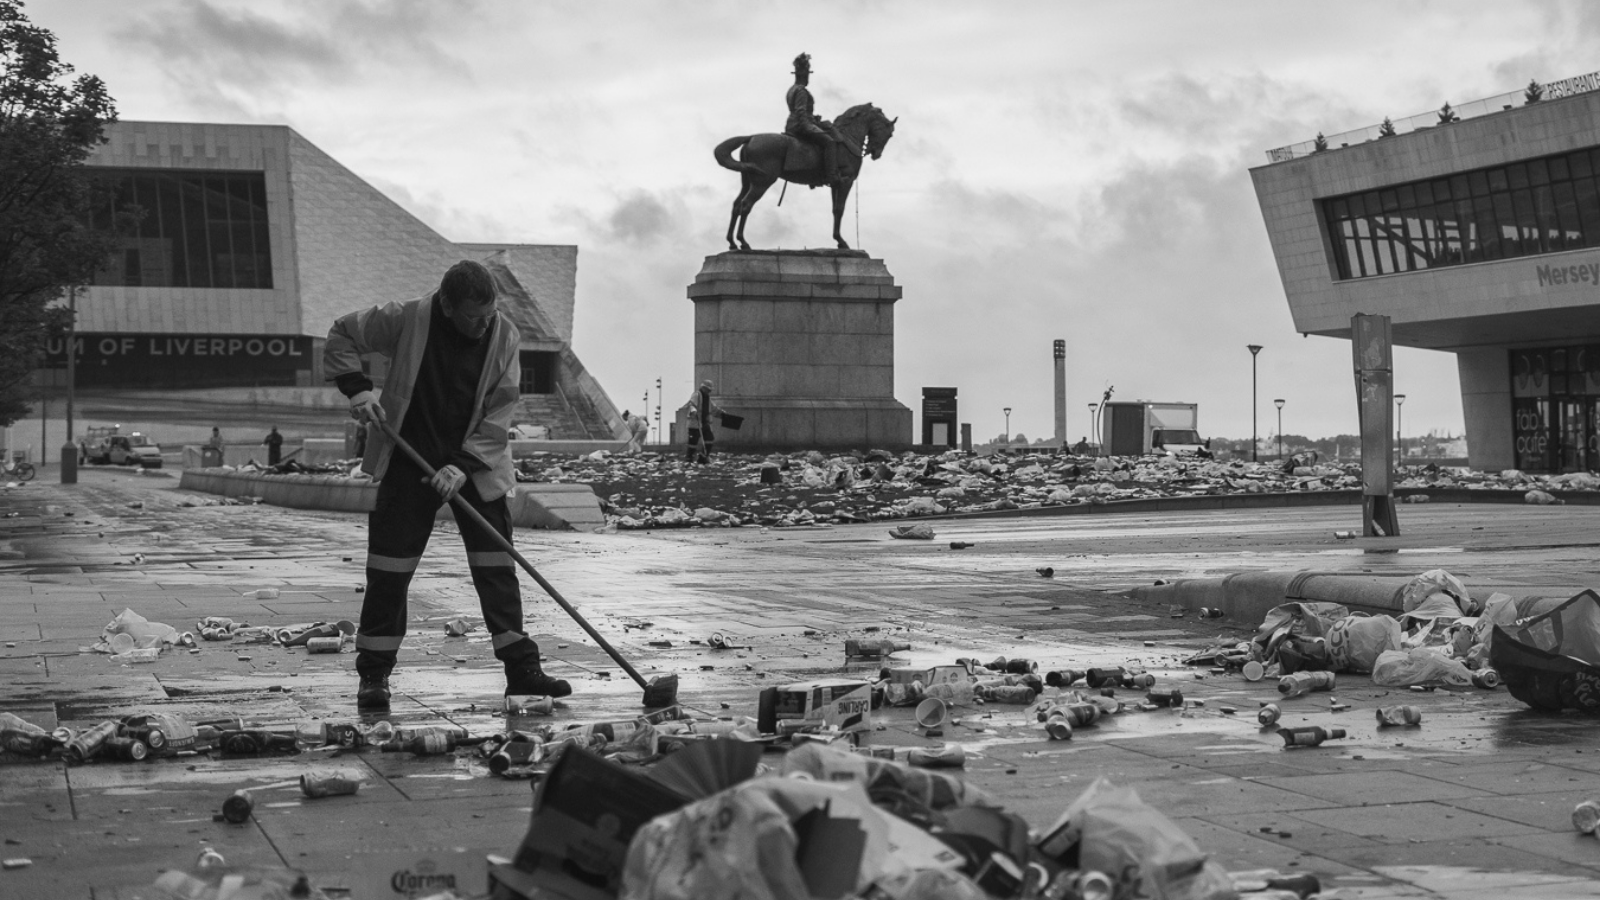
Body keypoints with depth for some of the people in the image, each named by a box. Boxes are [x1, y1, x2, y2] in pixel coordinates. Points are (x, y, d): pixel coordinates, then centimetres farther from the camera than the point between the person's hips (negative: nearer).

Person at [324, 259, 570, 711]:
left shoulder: (503, 336, -10)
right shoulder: (407, 319, -15)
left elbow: (499, 413, -9)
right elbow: (341, 337, 0)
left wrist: (464, 466, -19)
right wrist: (358, 389, -16)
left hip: (477, 465, 1)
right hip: (410, 462, -1)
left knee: (496, 567, 0)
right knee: (390, 568, -2)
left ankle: (521, 668, 4)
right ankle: (373, 674, 8)